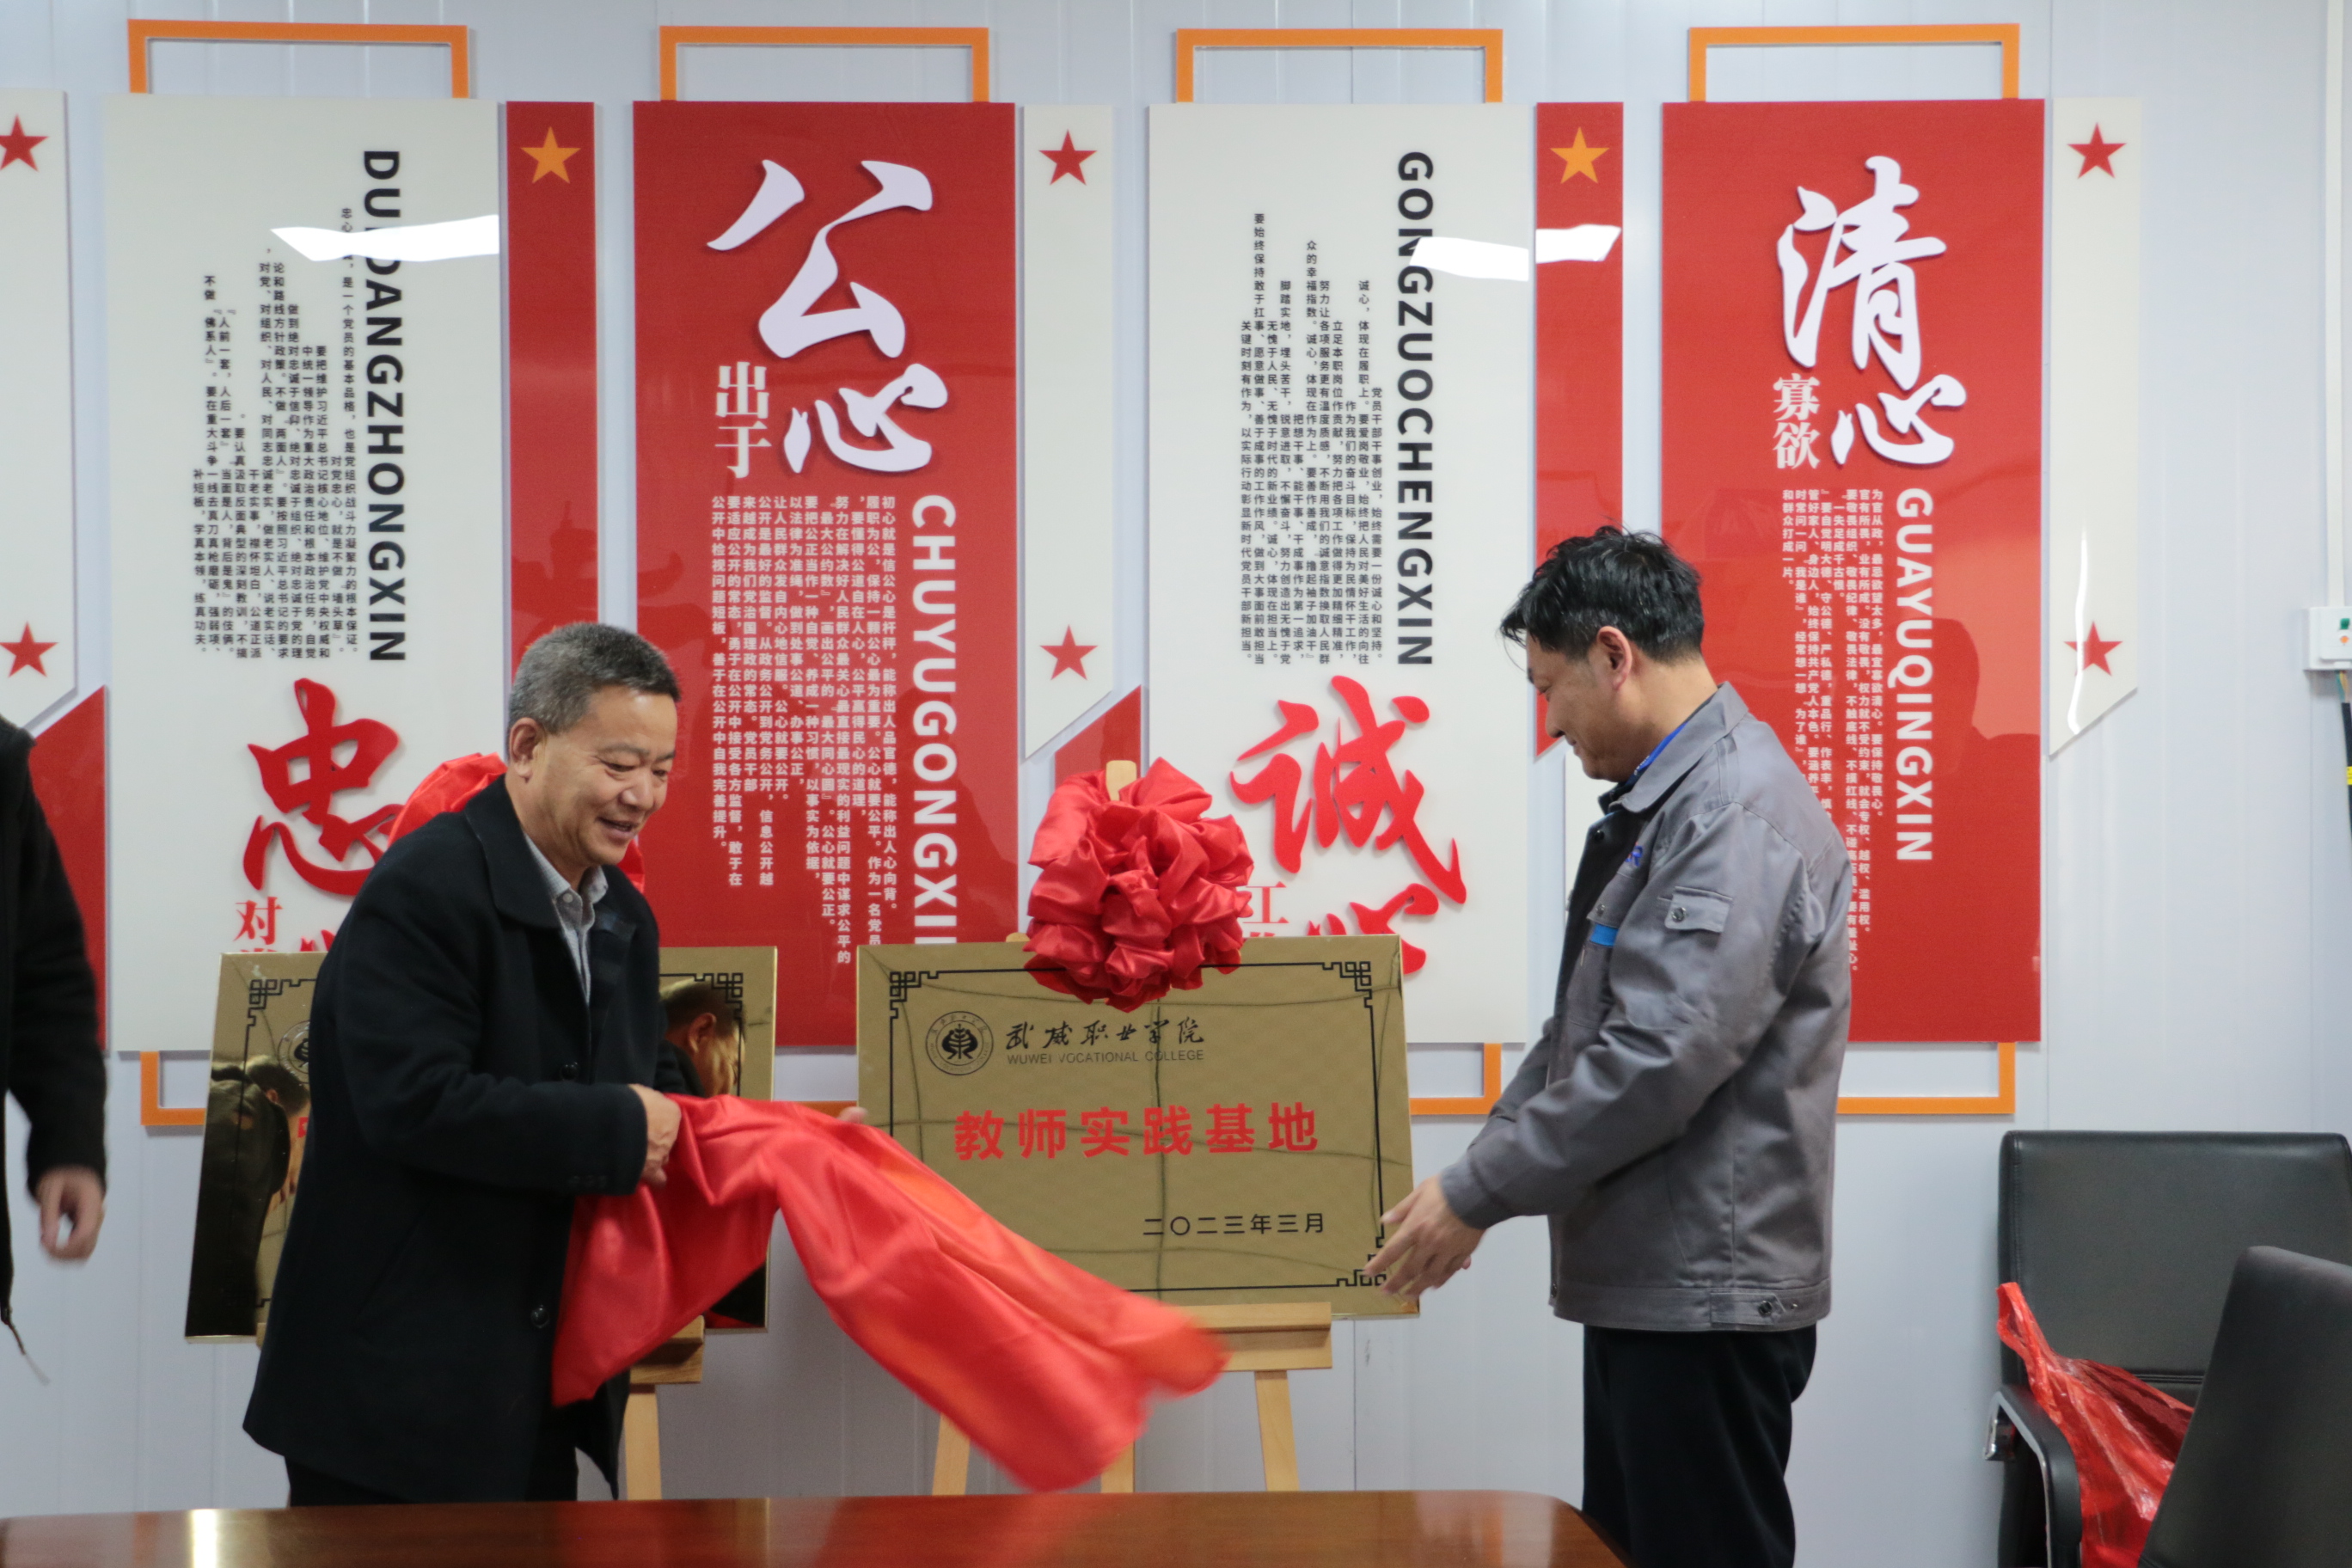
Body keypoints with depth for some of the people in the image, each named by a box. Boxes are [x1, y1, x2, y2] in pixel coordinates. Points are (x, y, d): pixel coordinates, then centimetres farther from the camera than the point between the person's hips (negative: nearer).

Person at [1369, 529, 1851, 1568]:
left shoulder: (1740, 816, -18)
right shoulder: (1660, 803, 15)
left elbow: (1658, 1060, -24)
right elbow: (1580, 1033, 22)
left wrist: (1479, 1195, -16)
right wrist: (1481, 1161, 12)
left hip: (1708, 1294, -10)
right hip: (1646, 1278, 10)